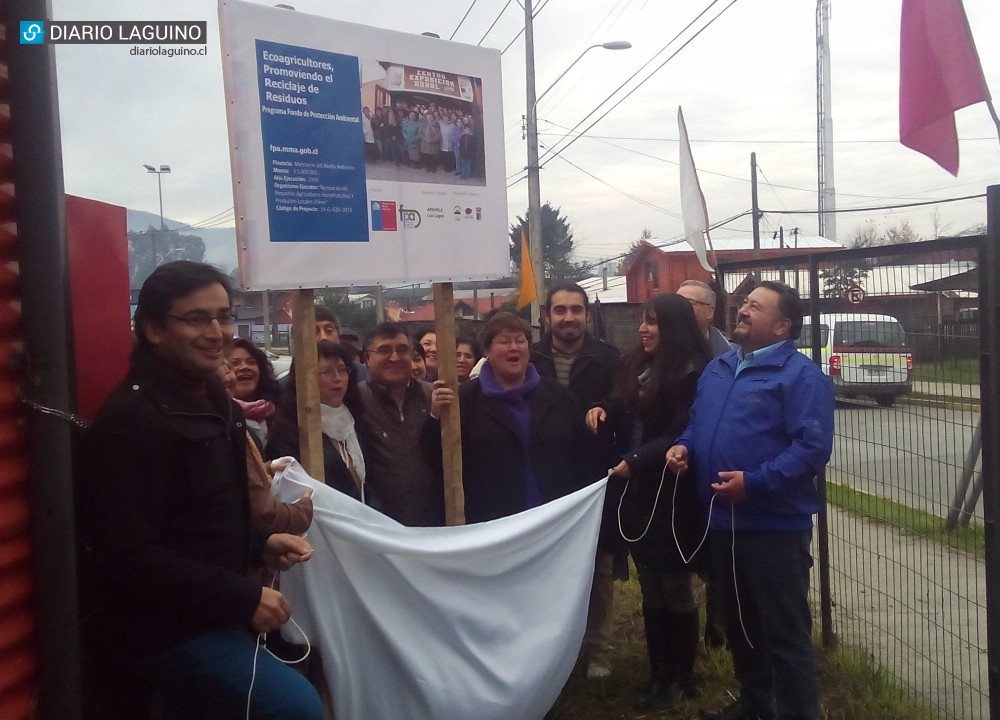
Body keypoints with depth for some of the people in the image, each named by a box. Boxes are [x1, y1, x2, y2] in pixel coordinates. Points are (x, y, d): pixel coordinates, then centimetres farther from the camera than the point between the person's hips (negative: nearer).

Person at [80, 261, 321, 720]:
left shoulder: (211, 401, 11)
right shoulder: (130, 420, -20)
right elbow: (130, 556, -24)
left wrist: (260, 545, 3)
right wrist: (244, 597, -22)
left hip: (209, 616, 9)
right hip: (165, 630, -9)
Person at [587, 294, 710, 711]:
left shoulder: (692, 373, -13)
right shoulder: (635, 364, 9)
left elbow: (683, 435, -17)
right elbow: (622, 416, 16)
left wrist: (636, 461, -21)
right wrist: (603, 411, -5)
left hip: (672, 496, -6)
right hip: (637, 493, 7)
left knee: (676, 589, 9)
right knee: (651, 591, 15)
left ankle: (681, 678, 25)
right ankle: (659, 675, 27)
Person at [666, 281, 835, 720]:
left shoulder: (801, 374, -13)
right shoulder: (718, 368, 12)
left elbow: (813, 447, -21)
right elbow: (698, 422, 21)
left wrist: (754, 482, -25)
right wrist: (685, 447, -1)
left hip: (775, 524, -8)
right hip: (724, 520, 8)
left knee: (785, 633, 1)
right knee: (738, 622, 22)